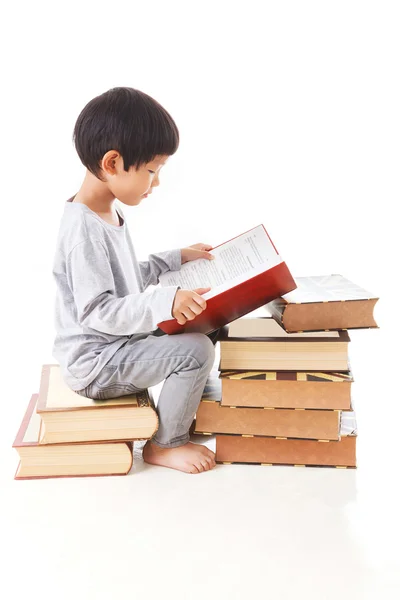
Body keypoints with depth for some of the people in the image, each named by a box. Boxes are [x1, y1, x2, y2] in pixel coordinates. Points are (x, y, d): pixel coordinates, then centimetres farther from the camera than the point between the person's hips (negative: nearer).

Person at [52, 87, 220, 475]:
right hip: (93, 363, -10)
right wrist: (164, 302, -38)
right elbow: (97, 312, -29)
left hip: (117, 342, 10)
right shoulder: (83, 227, -25)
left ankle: (190, 406, 24)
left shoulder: (109, 212, 6)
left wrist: (178, 258, 14)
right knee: (194, 351, -21)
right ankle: (165, 444, 0)